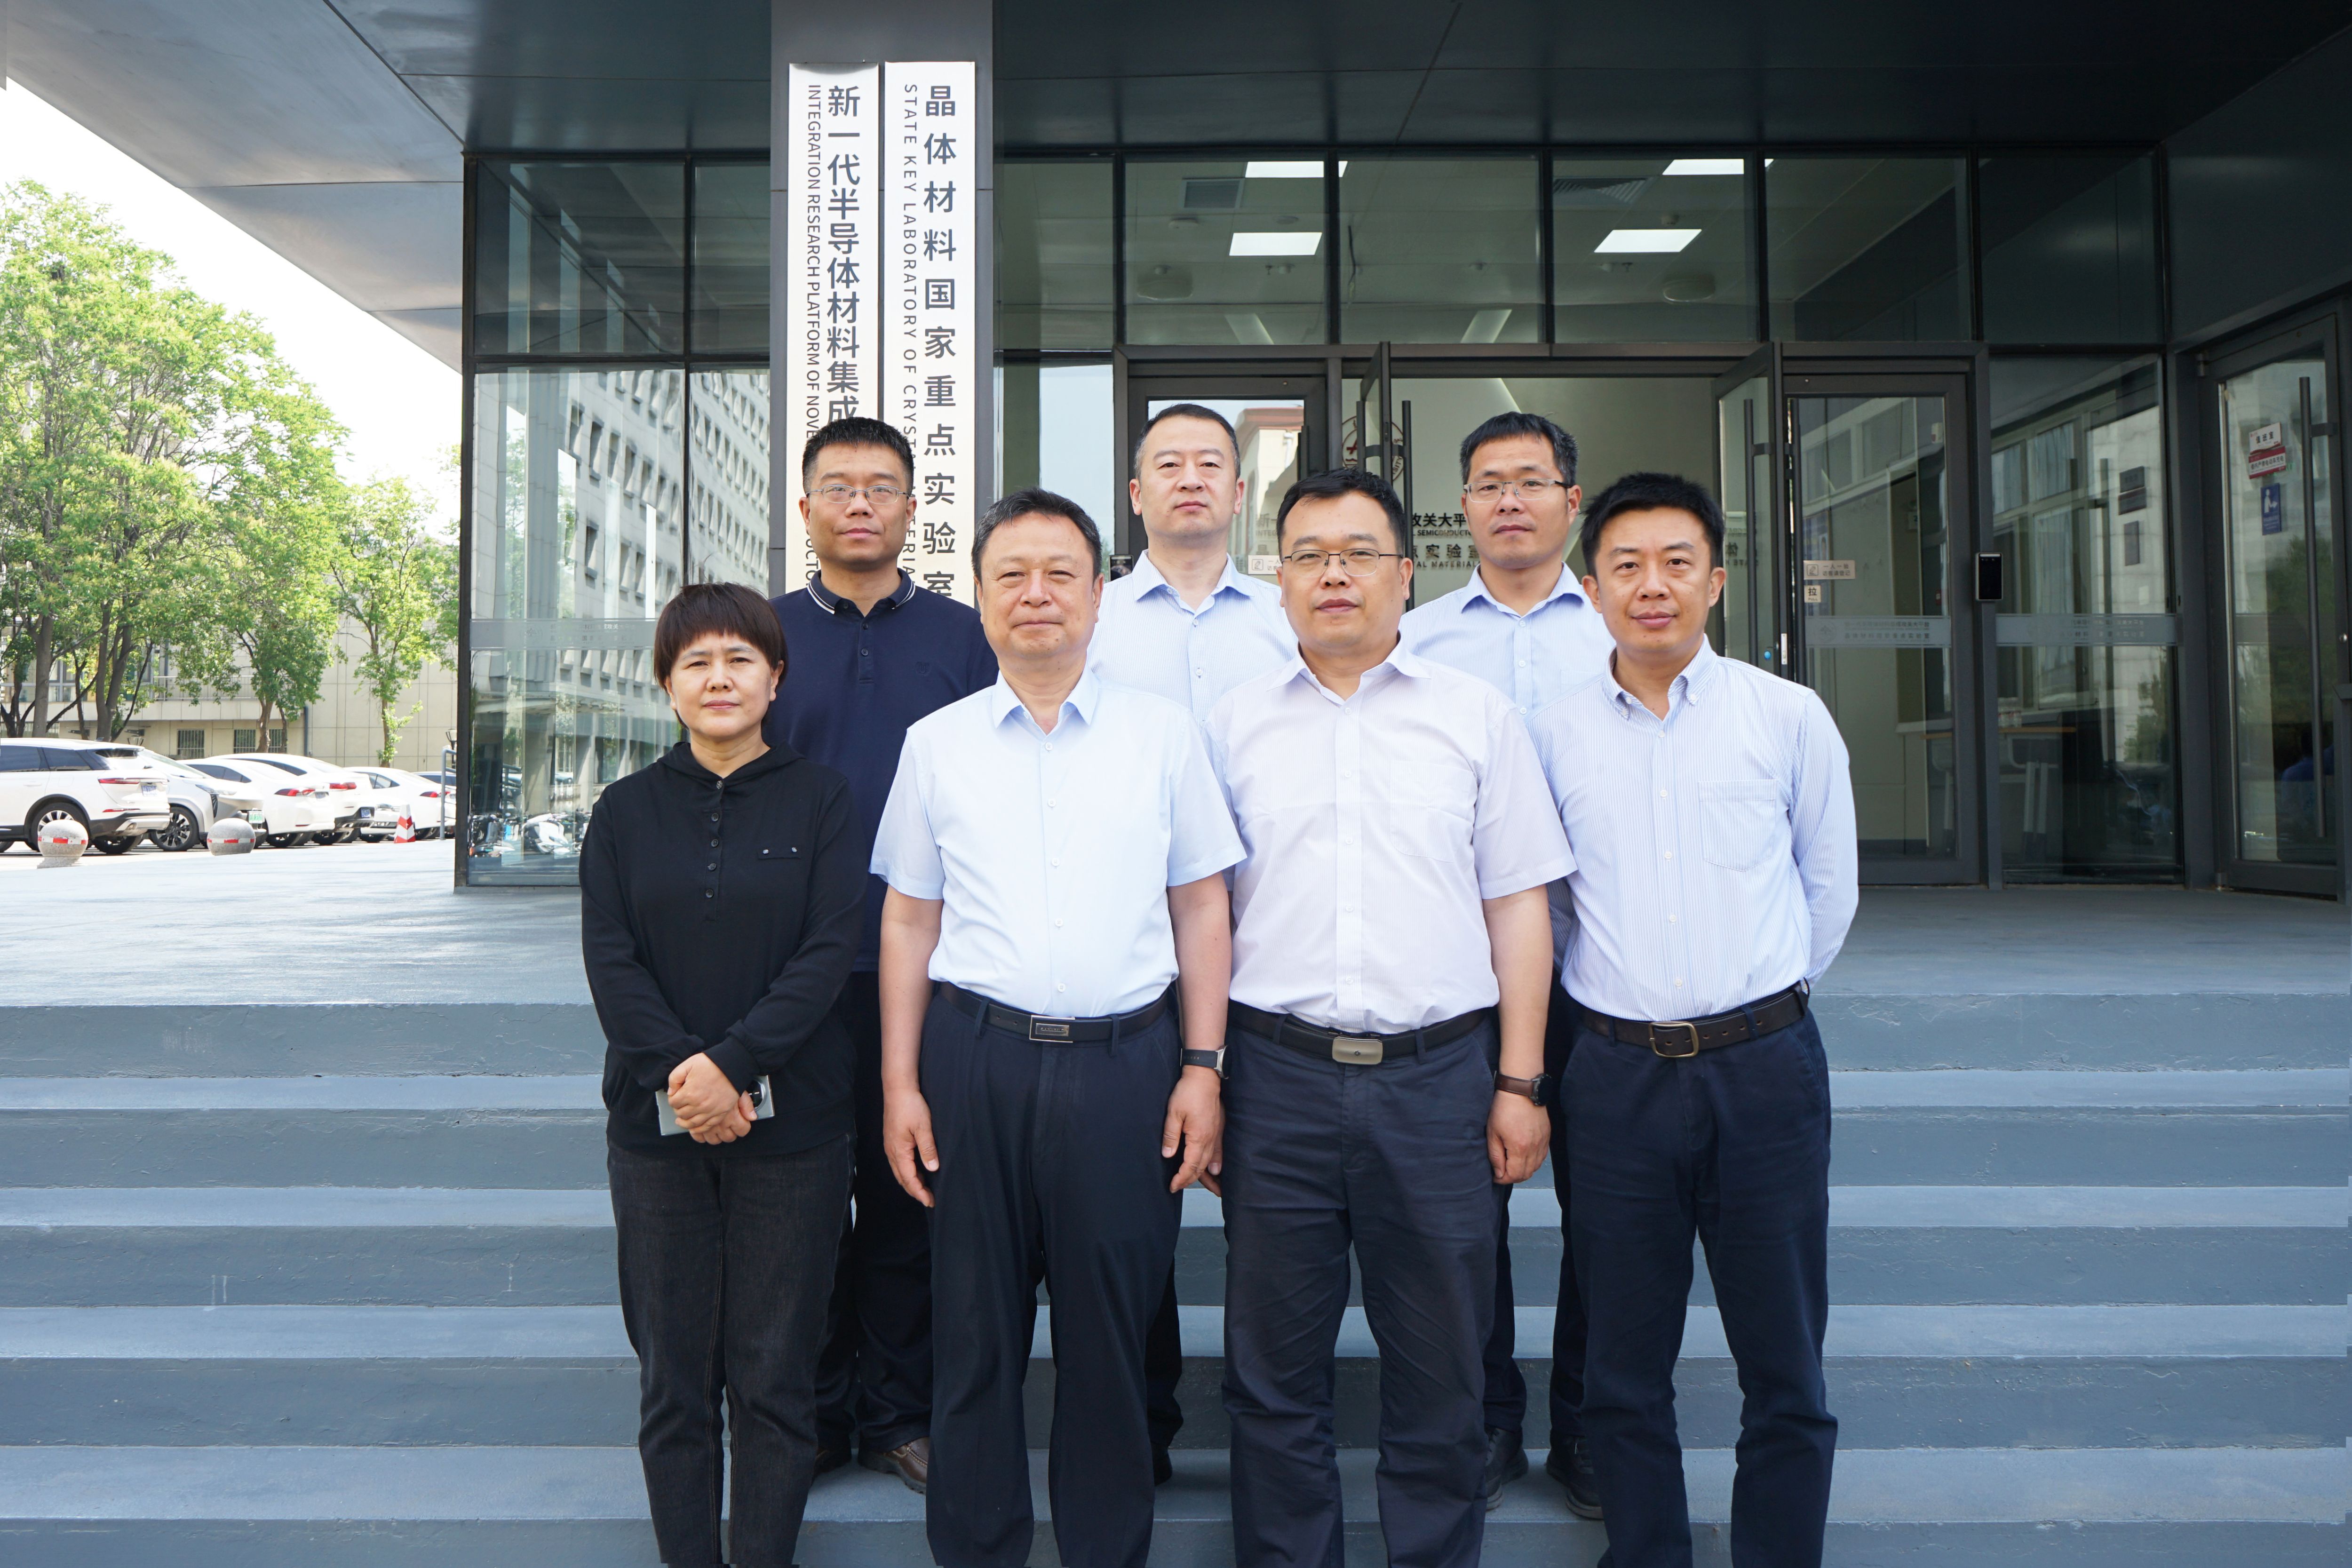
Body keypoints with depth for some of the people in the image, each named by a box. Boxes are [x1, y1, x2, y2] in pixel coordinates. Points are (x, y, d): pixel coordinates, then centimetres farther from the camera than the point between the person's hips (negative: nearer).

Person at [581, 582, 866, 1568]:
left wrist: (733, 1063, -17)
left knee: (775, 1374, 6)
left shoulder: (819, 799, 1)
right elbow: (608, 959, -1)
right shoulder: (627, 810, 7)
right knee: (674, 1372, 10)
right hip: (654, 1125, 2)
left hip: (792, 1122, -2)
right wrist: (678, 1070, -15)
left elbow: (829, 952, -7)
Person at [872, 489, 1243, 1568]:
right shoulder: (936, 743, 7)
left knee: (1113, 1334, 9)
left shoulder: (1163, 733, 4)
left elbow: (1201, 909, 6)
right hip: (977, 1060, 1)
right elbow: (908, 920, 10)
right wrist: (899, 1084, 4)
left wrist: (1203, 1067, -1)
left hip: (1127, 1061, -1)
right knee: (976, 1329, 10)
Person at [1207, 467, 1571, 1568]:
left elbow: (1518, 907, 5)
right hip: (1274, 1073, 1)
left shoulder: (1477, 716, 6)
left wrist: (1519, 1083, 0)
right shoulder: (1234, 723, 8)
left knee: (1441, 1370, 10)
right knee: (1273, 1364, 11)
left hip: (1438, 1073, 0)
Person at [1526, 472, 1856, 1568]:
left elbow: (1829, 889, 12)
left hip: (1765, 1065, 0)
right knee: (1624, 1374, 11)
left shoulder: (1791, 718, 2)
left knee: (1785, 1372, 8)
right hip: (1616, 1073, 1)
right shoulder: (1552, 734, 3)